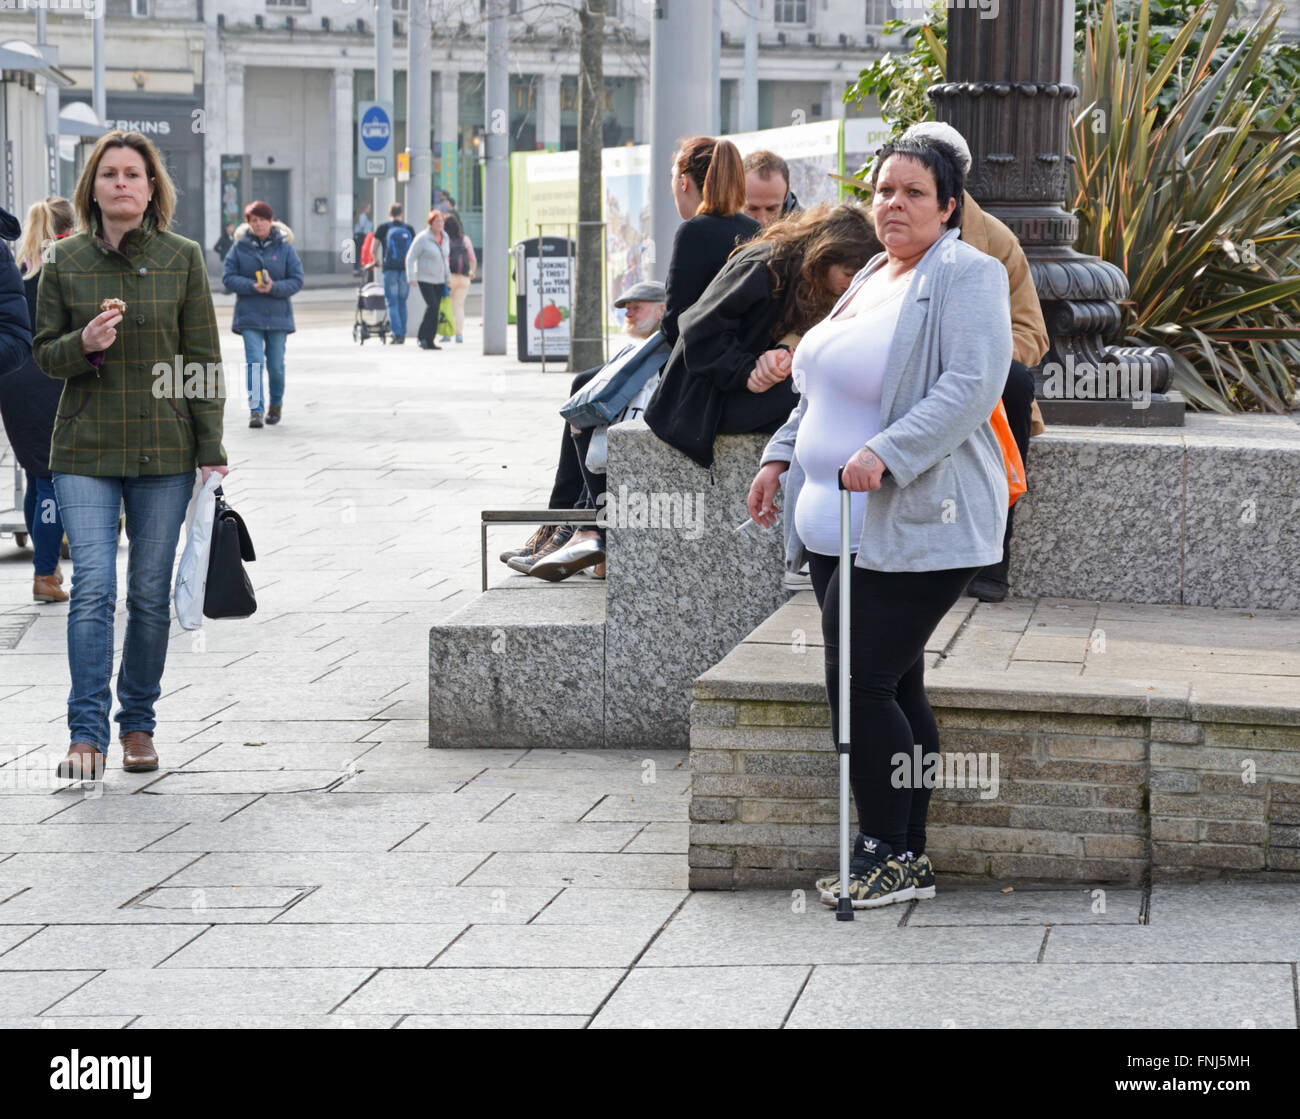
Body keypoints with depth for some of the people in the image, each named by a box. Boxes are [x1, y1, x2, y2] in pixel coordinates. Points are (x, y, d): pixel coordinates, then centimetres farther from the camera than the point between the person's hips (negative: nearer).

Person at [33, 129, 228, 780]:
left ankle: (138, 725, 18)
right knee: (93, 587, -10)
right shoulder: (63, 262, 3)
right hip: (85, 450, 0)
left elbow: (204, 360, 3)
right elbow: (45, 354, 8)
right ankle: (87, 732, -8)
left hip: (164, 451, 0)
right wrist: (83, 344, -15)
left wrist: (210, 449, -2)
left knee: (151, 592, 5)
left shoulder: (183, 259, 1)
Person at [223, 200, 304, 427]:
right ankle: (255, 410, -14)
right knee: (254, 362, -13)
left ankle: (276, 404, 30)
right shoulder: (239, 247, 2)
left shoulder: (284, 247, 2)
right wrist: (253, 286, -17)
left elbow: (297, 281, 0)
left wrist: (273, 287, -17)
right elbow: (229, 278, -1)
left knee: (276, 365, 7)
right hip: (249, 316, -1)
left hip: (278, 315, 1)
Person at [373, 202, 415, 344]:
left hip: (390, 269, -3)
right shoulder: (409, 230, 6)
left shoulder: (383, 228, 0)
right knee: (402, 302, 14)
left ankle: (397, 334, -10)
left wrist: (378, 263, 21)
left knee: (392, 303, 0)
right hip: (406, 270, 3)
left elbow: (374, 250, 3)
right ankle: (402, 333, 15)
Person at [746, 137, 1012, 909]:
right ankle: (907, 859, 13)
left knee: (864, 686, -11)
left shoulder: (966, 276, -8)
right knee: (894, 688, 9)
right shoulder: (871, 279, 19)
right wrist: (783, 456, 19)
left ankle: (890, 851, 1)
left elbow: (971, 387, -20)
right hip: (840, 525, 8)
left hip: (916, 528, -8)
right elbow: (825, 387, 30)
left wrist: (885, 454, -27)